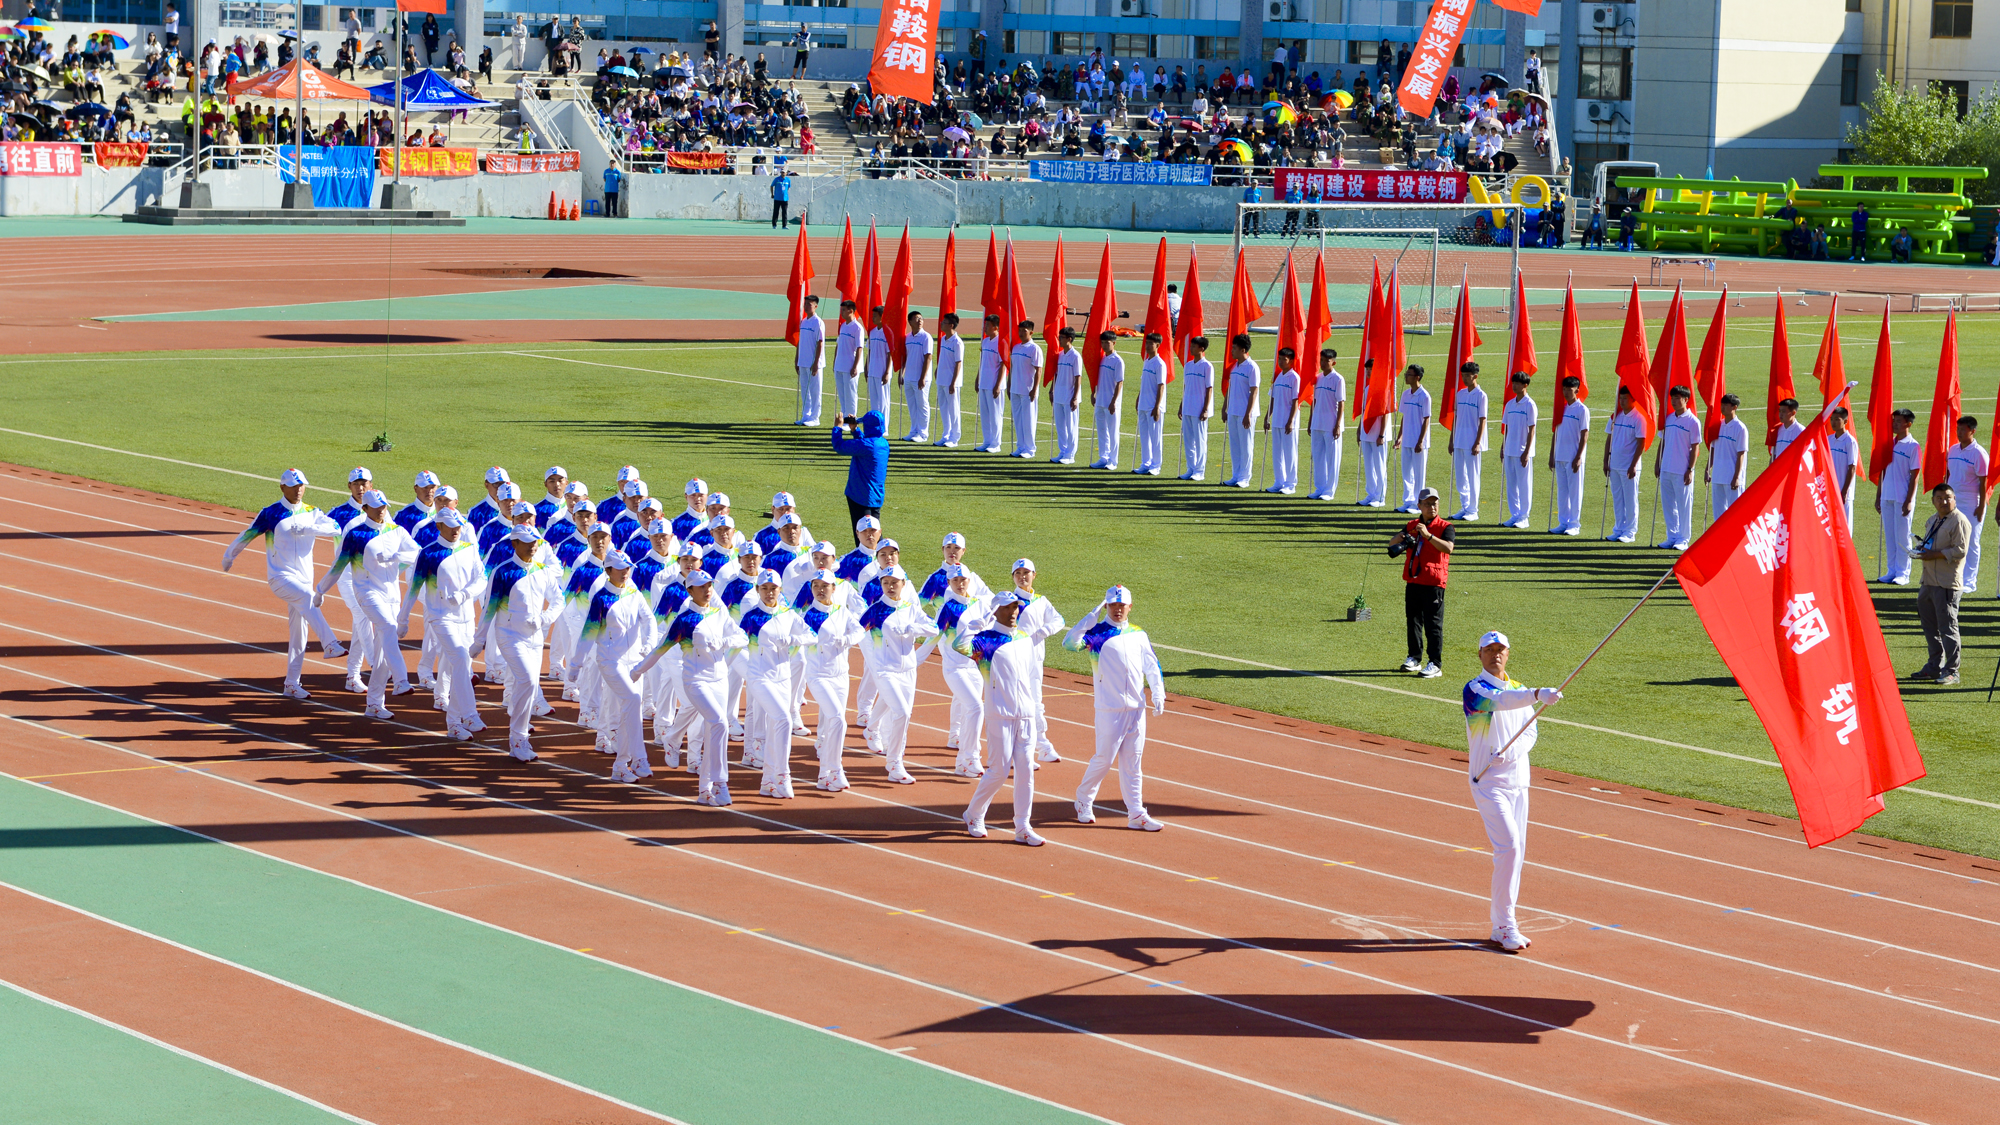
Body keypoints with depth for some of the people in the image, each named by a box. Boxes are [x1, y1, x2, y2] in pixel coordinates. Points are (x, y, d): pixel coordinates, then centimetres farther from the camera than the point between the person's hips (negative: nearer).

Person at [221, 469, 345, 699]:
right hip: (280, 577, -5)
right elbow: (247, 535, 6)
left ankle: (292, 684, 13)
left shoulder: (311, 513, 7)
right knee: (307, 597, -34)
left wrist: (307, 528, -19)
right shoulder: (271, 514, -4)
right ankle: (330, 645, -47)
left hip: (304, 578, 5)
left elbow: (335, 528, -7)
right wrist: (228, 557, 17)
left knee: (298, 632, 5)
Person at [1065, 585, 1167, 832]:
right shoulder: (1096, 632, -4)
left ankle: (1136, 814, 8)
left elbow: (1151, 665, 12)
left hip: (1137, 709, 4)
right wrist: (1093, 616, -23)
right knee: (1105, 758, 0)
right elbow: (1069, 643, -21)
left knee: (1132, 762, 6)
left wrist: (1158, 693, -2)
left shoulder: (1138, 634, 11)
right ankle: (1084, 800, 21)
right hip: (1109, 709, -4)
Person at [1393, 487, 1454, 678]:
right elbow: (1392, 543, 9)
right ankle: (1414, 659, 25)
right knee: (1413, 621, 13)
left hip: (1434, 583, -6)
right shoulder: (1411, 526, 13)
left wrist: (1428, 535, -29)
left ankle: (1435, 664, -5)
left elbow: (1448, 548, -21)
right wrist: (1402, 537, -13)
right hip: (1413, 581, 6)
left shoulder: (1444, 527, -4)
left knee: (1433, 624, -6)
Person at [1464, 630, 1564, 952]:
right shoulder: (1474, 689, -10)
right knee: (1509, 847, -17)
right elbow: (1500, 701, -31)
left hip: (1518, 780, 7)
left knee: (1516, 851, 8)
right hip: (1488, 782, -7)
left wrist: (1512, 751, -13)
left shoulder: (1519, 689, 12)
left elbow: (1530, 731, 10)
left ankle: (1502, 923, 18)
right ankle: (1505, 927, -12)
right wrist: (1538, 695, -48)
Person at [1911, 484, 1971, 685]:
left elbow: (1960, 550, -17)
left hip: (1947, 583, -9)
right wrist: (1921, 549, 9)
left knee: (1947, 627, -7)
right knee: (1929, 625, 15)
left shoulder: (1959, 521, -10)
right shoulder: (1933, 521, 18)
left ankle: (1952, 671, -1)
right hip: (1928, 581, 9)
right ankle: (1935, 667, 26)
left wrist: (1934, 554, -18)